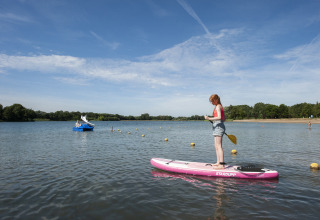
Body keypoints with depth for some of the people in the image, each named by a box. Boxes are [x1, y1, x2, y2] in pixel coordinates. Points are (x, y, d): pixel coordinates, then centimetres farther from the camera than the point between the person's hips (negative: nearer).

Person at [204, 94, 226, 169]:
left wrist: (209, 118, -26)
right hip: (218, 127, 10)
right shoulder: (220, 106, 20)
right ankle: (218, 162, 19)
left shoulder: (218, 107, -10)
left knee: (219, 146, -12)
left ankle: (221, 164, -12)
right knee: (216, 146, 13)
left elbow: (219, 117, -25)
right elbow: (224, 118, 24)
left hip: (218, 126, -10)